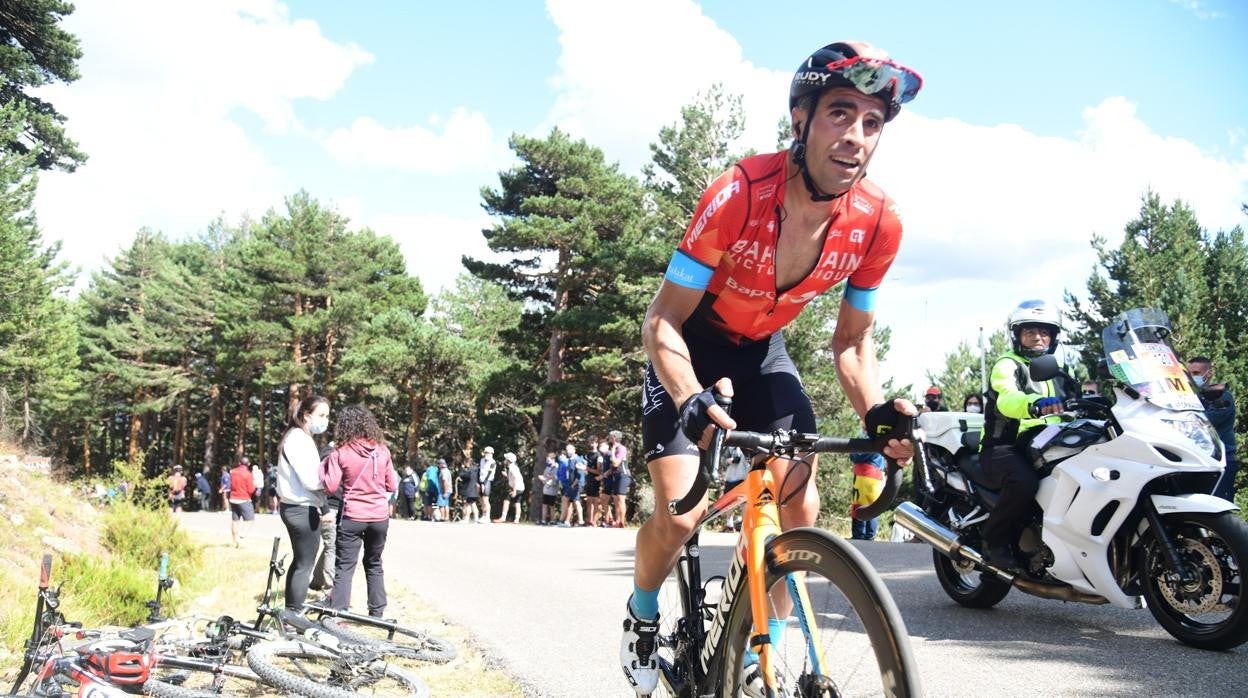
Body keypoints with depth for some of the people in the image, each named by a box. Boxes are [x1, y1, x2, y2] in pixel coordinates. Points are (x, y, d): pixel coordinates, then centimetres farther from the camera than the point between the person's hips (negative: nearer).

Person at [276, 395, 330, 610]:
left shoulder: (302, 438, 16)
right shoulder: (299, 439, -16)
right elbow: (311, 481, -23)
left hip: (297, 508, 11)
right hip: (303, 509, -11)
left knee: (299, 562, 16)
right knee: (305, 565, -5)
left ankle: (290, 614, 23)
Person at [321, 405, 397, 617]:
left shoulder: (340, 453, -7)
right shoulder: (382, 450, 1)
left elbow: (330, 486, -10)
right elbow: (392, 486, 6)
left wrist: (323, 464, 4)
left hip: (352, 517, -3)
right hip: (379, 517, 3)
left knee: (345, 566, 3)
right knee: (374, 564, 17)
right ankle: (376, 612, 20)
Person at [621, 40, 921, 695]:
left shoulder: (878, 223, -19)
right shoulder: (738, 195, -32)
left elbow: (853, 340, -5)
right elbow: (663, 322, -26)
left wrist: (876, 411, -23)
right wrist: (691, 400, -44)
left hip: (762, 350, 4)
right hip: (690, 346, -4)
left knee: (801, 508, -9)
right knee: (681, 512, -16)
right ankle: (642, 617, 17)